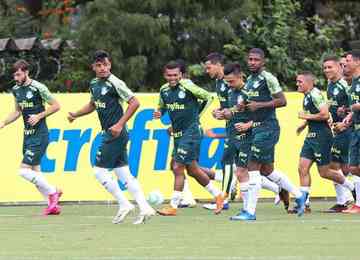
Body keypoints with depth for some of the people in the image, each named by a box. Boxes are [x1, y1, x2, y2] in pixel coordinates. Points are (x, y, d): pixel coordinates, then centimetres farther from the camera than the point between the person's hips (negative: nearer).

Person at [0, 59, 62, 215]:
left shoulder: (38, 87, -14)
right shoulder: (16, 90, 8)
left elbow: (56, 106, -9)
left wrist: (39, 116, -18)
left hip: (39, 135, -8)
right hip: (27, 135, 8)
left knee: (24, 170, -15)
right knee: (34, 171, 8)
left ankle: (52, 192, 0)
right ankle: (53, 205, 15)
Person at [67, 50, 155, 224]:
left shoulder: (114, 83, -15)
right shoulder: (94, 84, 11)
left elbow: (134, 103, -18)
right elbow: (93, 105, 30)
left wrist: (120, 124, -21)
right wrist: (75, 115, 19)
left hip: (115, 133, -9)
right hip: (108, 134, 9)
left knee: (99, 170, -7)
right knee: (123, 173, 7)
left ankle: (124, 205, -2)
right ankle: (144, 208, 6)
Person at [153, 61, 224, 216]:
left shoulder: (187, 86, -14)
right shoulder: (164, 90, 5)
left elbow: (208, 97, -5)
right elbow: (163, 107, 21)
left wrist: (196, 115, -2)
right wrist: (159, 113, -1)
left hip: (191, 132, -8)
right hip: (177, 133, 8)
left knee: (178, 168, -10)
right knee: (192, 170, 14)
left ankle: (173, 207, -5)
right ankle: (217, 195, 30)